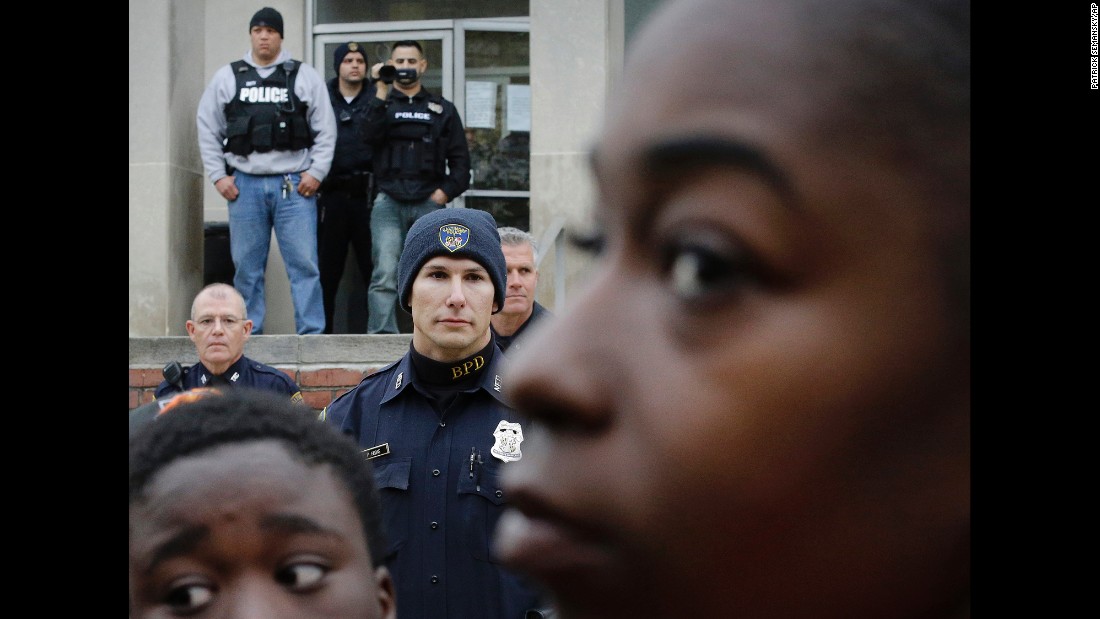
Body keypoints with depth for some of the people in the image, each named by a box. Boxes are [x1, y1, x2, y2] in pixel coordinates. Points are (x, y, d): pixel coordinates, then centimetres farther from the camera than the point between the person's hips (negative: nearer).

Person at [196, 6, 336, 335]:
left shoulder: (305, 76, 6)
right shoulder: (227, 77, 9)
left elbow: (326, 129, 4)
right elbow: (208, 129, 10)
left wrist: (316, 172, -5)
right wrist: (218, 175, 3)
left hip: (294, 185, -2)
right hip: (245, 184, 2)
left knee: (304, 263, -4)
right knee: (247, 265, 6)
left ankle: (312, 335, -1)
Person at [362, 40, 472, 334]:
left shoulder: (442, 109, 16)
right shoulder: (381, 104, 13)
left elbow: (460, 158, 13)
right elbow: (371, 135, -9)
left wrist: (447, 190, -2)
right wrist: (382, 92, -11)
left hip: (429, 202, 2)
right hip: (389, 202, -2)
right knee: (385, 274, -13)